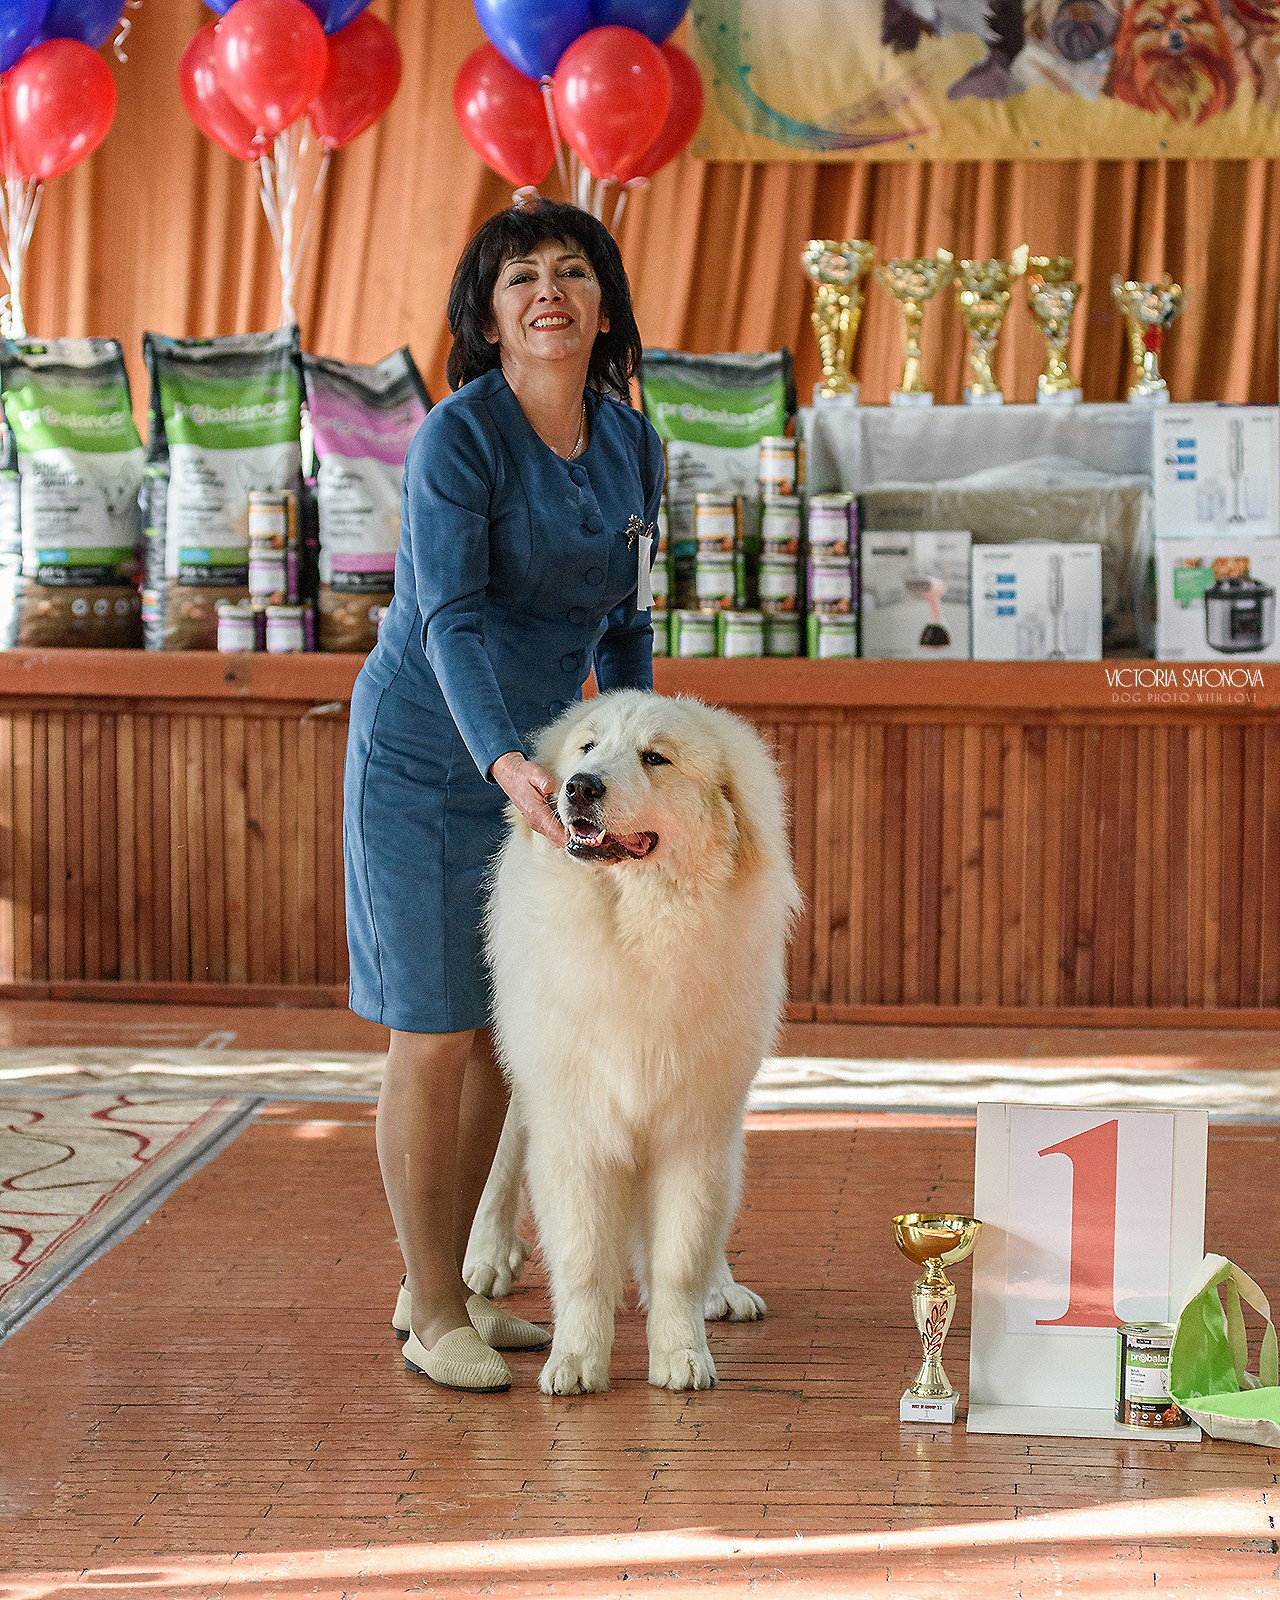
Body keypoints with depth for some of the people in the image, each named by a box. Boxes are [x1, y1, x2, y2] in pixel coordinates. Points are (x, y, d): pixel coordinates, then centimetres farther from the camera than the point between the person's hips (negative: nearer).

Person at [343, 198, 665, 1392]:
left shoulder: (629, 445, 2)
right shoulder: (456, 438, -18)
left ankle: (439, 1285, 22)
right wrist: (504, 762, -40)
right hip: (428, 760, -6)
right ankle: (434, 1316, 9)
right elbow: (453, 619, -27)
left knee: (506, 1031, 9)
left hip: (538, 760, 6)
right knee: (434, 1035, -2)